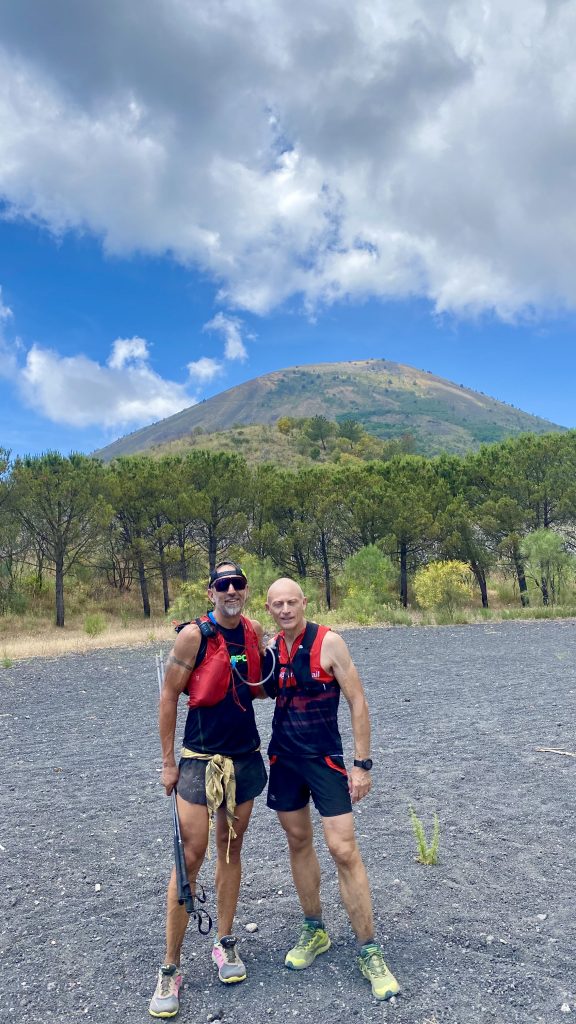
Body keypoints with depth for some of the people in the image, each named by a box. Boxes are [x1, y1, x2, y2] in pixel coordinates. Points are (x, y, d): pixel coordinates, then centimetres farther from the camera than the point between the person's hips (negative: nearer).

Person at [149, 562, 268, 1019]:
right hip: (201, 759, -4)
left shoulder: (254, 631, 0)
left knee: (231, 848, 15)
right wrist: (168, 762, -7)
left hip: (246, 758, 4)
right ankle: (170, 968, 14)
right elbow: (169, 697, -9)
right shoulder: (194, 634, -15)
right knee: (191, 855, -2)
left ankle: (226, 943, 32)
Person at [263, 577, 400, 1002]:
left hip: (325, 758, -5)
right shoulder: (271, 648, -1)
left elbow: (358, 702, -13)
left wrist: (362, 764, -13)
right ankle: (315, 931, 35)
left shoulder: (329, 642, -15)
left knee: (344, 850, -5)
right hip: (283, 757, 5)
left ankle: (369, 951, 11)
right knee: (299, 843, 15)